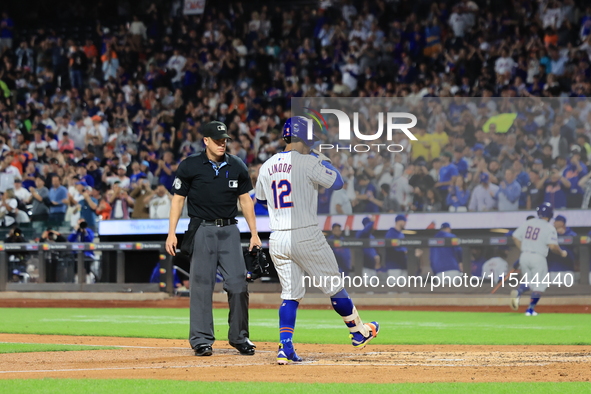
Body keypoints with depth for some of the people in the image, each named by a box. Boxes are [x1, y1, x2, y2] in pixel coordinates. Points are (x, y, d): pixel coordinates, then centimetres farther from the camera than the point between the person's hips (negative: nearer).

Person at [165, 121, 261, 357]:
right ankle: (201, 340, 3)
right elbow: (178, 199, 2)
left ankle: (239, 337, 9)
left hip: (229, 231, 3)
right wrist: (171, 233, -6)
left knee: (238, 284, -3)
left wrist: (254, 233, 7)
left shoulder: (237, 167, 8)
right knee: (201, 285, -3)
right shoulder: (190, 166, -1)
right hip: (202, 229, -3)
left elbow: (245, 200, 12)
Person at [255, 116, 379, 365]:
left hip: (277, 239, 5)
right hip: (306, 236, -5)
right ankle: (358, 331, 25)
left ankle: (285, 347, -3)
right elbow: (337, 182, -4)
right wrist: (323, 160, 10)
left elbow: (260, 199, 20)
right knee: (333, 286, 10)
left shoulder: (267, 167, 8)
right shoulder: (308, 162, -9)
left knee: (290, 295, 9)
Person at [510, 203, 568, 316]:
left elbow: (515, 237, 9)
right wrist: (562, 253, 2)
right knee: (539, 285, 6)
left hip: (524, 256, 5)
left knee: (528, 281, 21)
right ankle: (530, 309, 1)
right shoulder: (549, 228, -7)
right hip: (538, 258, -5)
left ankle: (518, 292, -9)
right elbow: (552, 246, -16)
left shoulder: (527, 223, 8)